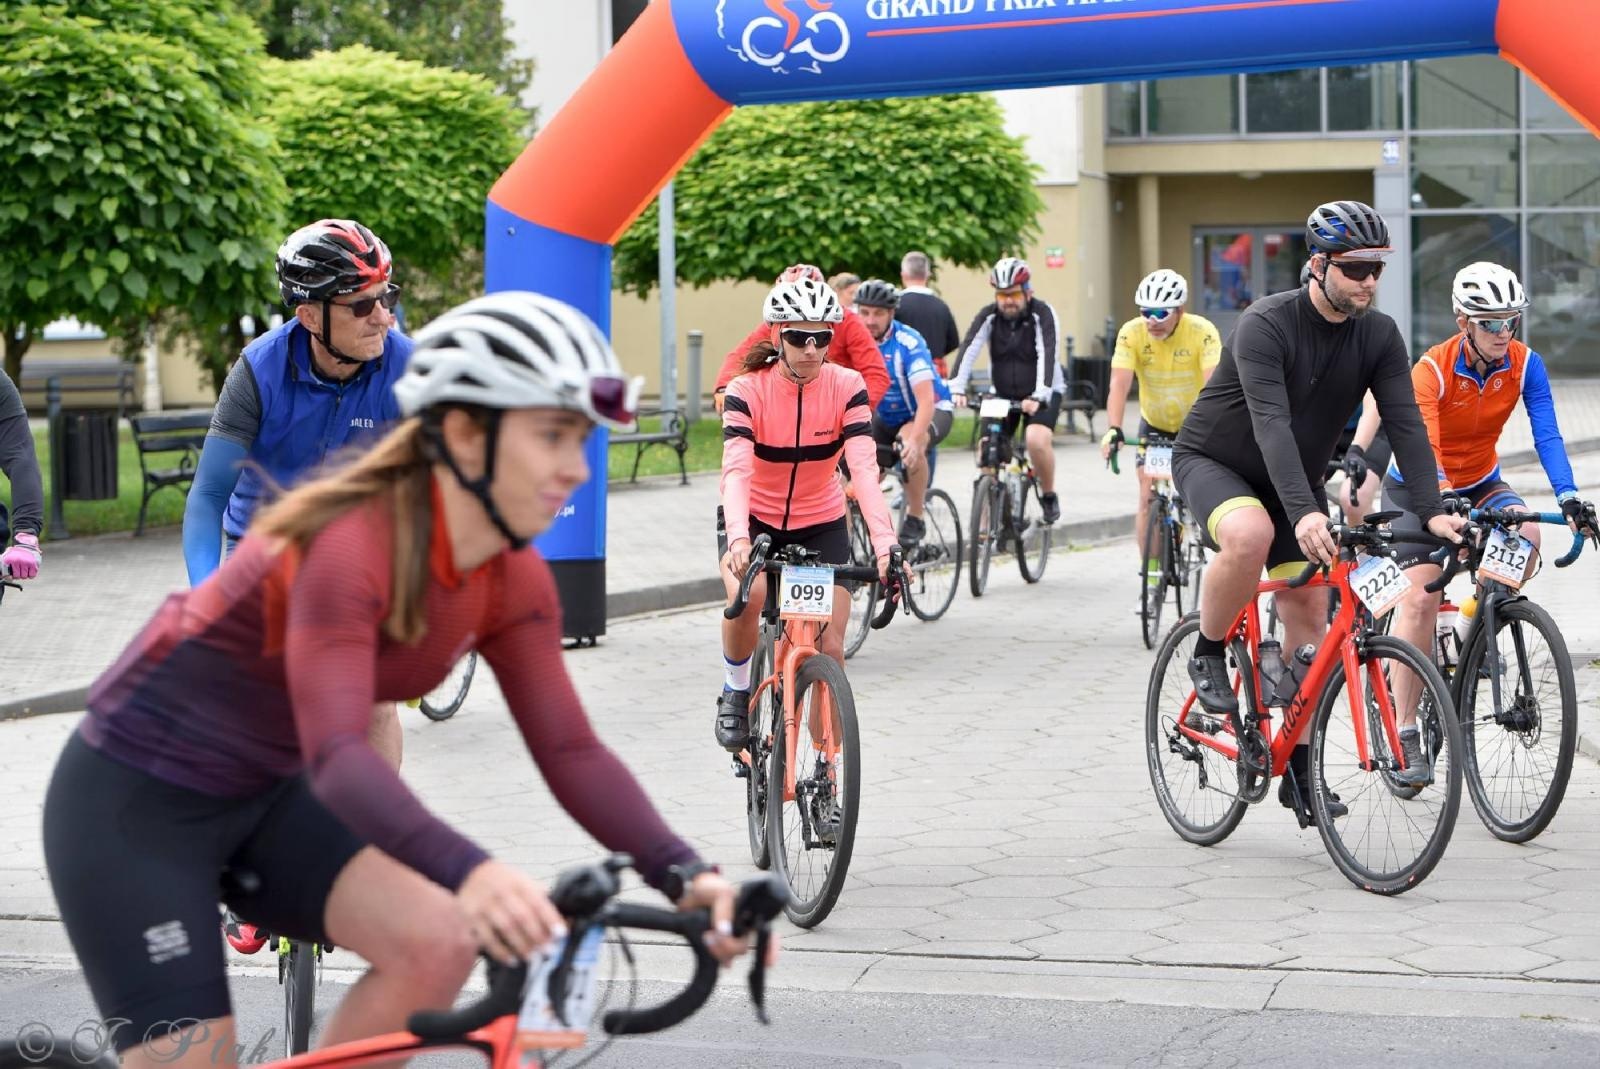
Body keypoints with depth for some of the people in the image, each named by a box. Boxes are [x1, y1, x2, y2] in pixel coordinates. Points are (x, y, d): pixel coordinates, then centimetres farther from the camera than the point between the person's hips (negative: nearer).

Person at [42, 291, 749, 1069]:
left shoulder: (513, 581, -8)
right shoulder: (348, 544, -30)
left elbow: (571, 751, -11)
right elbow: (337, 754, -41)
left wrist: (683, 875, -27)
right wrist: (467, 871, -57)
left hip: (265, 799, 7)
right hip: (135, 800, -7)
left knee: (438, 943, -17)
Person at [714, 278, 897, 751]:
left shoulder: (847, 387, -18)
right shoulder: (748, 390, -22)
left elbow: (864, 468, -29)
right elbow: (736, 471, -34)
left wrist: (884, 544, -43)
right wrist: (738, 540, -52)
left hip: (820, 524, 2)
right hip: (754, 519, -2)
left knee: (829, 645, -8)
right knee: (747, 596, -32)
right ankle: (736, 694, -6)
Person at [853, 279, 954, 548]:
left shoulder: (908, 343, -29)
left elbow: (926, 401, -37)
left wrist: (914, 440, -53)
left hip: (932, 411, -5)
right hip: (885, 417, 6)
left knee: (910, 444, -38)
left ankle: (915, 520, -22)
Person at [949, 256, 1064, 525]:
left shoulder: (1042, 314, -18)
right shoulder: (989, 316, -9)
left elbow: (1047, 356, -30)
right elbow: (968, 350, -21)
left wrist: (1038, 396, -44)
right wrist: (956, 389, -37)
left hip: (1041, 394, -4)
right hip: (1002, 394, 4)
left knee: (1037, 440, -28)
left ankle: (1048, 496, -3)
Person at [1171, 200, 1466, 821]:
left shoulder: (1379, 336, -9)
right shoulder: (1266, 325, -27)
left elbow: (1405, 424, -15)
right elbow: (1271, 423, -38)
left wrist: (1432, 511, -30)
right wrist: (1303, 513, -51)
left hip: (1294, 480, 6)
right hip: (1212, 461, -6)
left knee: (1309, 610, -3)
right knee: (1250, 534, -38)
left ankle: (1297, 770, 7)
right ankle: (1207, 656, -12)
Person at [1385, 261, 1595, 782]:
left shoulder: (1525, 364, -15)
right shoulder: (1431, 370, -26)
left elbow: (1547, 435, -21)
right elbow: (1423, 450, -36)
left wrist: (1569, 498, -37)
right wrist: (1447, 507, -52)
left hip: (1480, 482, 4)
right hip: (1419, 486, -4)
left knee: (1526, 534, -28)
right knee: (1419, 599, -18)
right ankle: (1406, 737, -13)